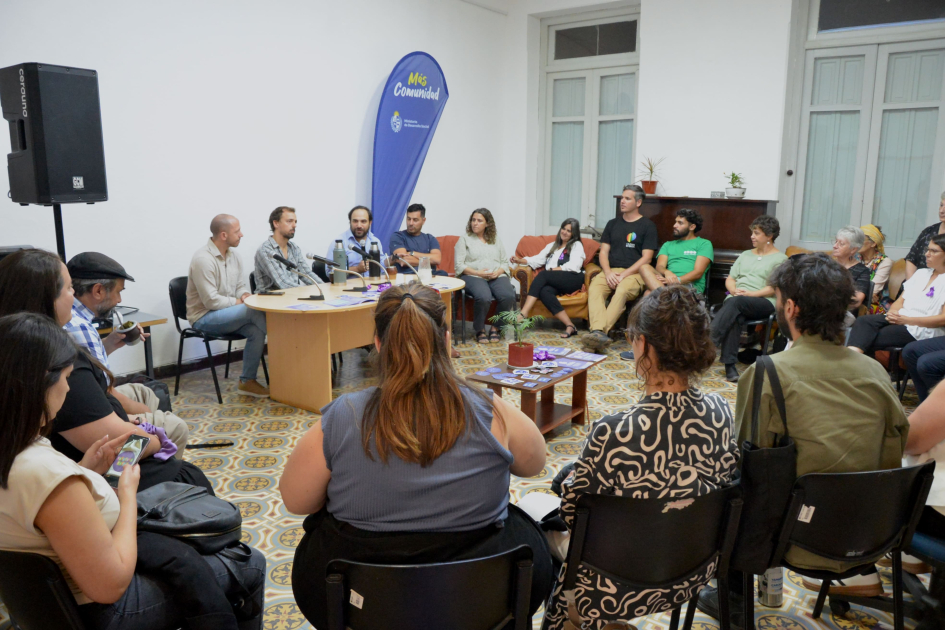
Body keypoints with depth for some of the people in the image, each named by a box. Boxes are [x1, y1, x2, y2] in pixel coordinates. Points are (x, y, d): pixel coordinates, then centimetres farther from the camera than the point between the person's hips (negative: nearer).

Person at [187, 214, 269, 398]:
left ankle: (247, 381, -11)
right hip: (204, 317, -7)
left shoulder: (233, 256, 7)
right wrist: (239, 302, -14)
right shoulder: (203, 259, -19)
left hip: (227, 313, 8)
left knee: (256, 331, -22)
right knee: (254, 311, -28)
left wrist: (245, 295, -8)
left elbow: (241, 285, 15)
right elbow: (211, 301, -22)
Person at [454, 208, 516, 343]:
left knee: (508, 296, -30)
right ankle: (480, 330, -12)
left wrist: (498, 272, -6)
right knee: (484, 297, -37)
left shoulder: (496, 239, 21)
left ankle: (496, 328, -9)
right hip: (473, 276, -3)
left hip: (497, 276, 3)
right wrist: (478, 273, -12)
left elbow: (505, 262, 17)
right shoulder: (464, 239, 10)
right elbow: (459, 265, 1)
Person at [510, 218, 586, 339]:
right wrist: (520, 260, 4)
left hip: (573, 280, -4)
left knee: (543, 275, -29)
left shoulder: (577, 245, 15)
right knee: (545, 291, -33)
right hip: (555, 283, 4)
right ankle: (569, 326, -42)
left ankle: (523, 315, -41)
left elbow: (573, 266, -3)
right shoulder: (552, 246, 32)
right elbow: (537, 259, 22)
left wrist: (552, 270, -8)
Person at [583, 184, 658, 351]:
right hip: (610, 271, 4)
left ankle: (599, 331, -47)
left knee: (622, 291, -38)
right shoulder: (613, 224, 21)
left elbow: (646, 258, -3)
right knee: (594, 288, -30)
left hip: (634, 273, -3)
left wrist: (623, 275, -14)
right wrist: (608, 272, -6)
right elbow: (603, 252, 14)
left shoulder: (647, 226, 6)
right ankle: (599, 332, -48)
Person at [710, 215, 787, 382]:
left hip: (764, 303, -3)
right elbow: (729, 279, 21)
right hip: (736, 300, 4)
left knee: (736, 302, -37)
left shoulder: (780, 259, 10)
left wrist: (750, 293, -15)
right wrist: (734, 290, -2)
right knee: (735, 317, -34)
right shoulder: (745, 255, 28)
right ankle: (729, 365, -41)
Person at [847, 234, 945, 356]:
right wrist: (892, 312, -5)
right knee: (864, 321, -24)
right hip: (899, 318, 6)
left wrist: (907, 319, -17)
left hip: (921, 329, -6)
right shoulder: (921, 273, 21)